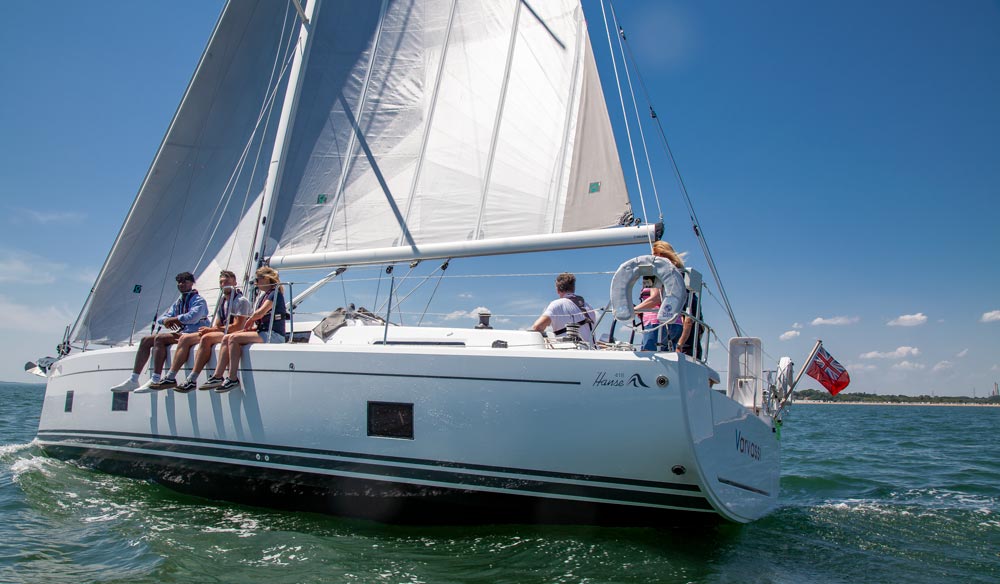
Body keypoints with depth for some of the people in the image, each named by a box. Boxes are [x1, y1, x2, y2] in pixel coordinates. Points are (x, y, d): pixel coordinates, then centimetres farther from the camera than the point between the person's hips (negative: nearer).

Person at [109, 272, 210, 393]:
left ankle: (155, 380, -33)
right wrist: (165, 320, -6)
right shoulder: (178, 302, 22)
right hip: (179, 333, 9)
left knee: (159, 338, -28)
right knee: (146, 340, -1)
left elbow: (193, 317, -24)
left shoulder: (198, 300, -3)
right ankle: (133, 380, -4)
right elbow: (160, 319, 19)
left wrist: (174, 319, -13)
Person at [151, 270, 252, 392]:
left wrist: (212, 330, -16)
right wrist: (208, 329, -6)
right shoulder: (222, 302, 21)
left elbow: (238, 326, -17)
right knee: (184, 338, -3)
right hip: (222, 331, 9)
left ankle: (192, 380, -36)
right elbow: (217, 325, 18)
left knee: (206, 338, -35)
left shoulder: (241, 301, -6)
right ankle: (170, 377, -10)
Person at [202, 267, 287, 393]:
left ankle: (233, 378, -21)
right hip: (263, 332, 9)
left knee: (234, 338, -22)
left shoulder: (275, 293, -7)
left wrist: (250, 320, 0)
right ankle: (218, 376, -12)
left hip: (273, 335, -9)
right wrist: (251, 327, 4)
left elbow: (260, 313, -19)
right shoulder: (263, 295, 23)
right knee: (226, 338, -4)